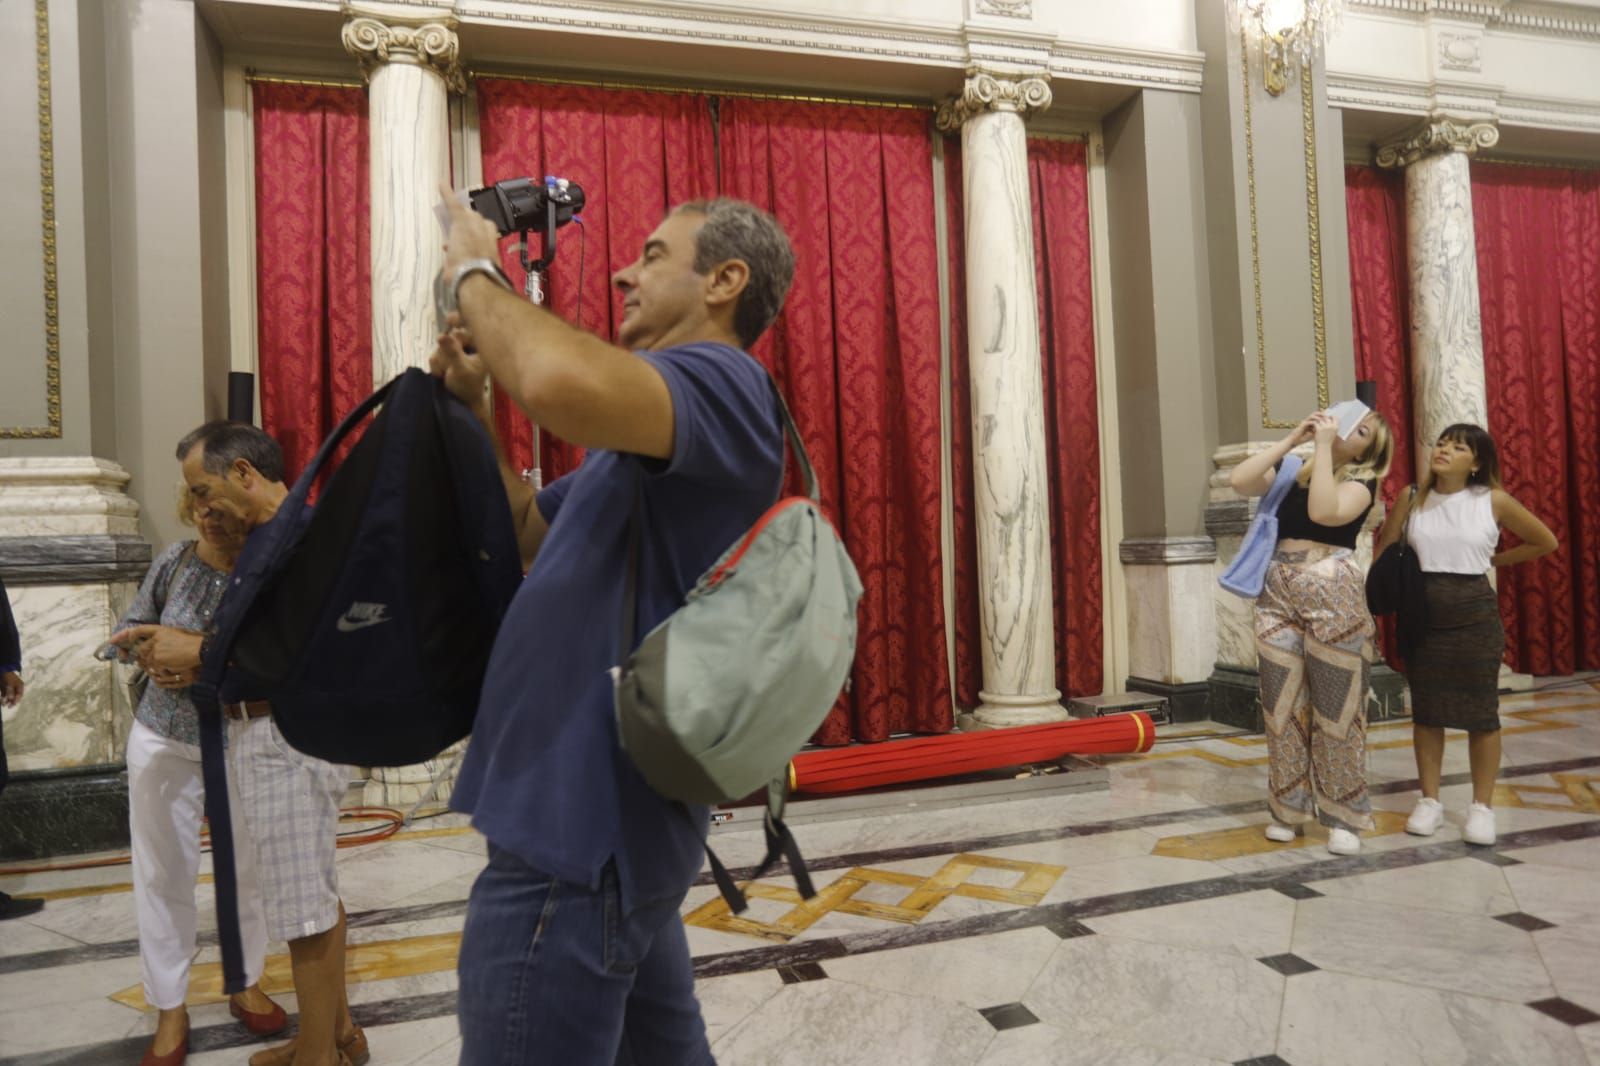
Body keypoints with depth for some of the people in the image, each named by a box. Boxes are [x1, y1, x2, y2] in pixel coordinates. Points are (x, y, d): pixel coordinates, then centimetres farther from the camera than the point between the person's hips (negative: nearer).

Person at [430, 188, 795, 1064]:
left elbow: (564, 383, -36)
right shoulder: (650, 426, 17)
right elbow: (532, 535, 23)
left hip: (581, 828, -10)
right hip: (600, 817, 10)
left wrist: (475, 272, -16)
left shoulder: (722, 382, -15)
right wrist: (469, 406, 10)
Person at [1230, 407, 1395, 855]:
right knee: (1283, 706, 6)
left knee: (1336, 708, 1)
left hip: (1332, 593, -4)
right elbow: (1240, 480, 2)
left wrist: (1324, 444, -10)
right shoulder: (1292, 472, 17)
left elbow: (1324, 512, -15)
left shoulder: (1361, 479, 4)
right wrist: (1292, 439, 3)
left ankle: (1343, 818, 11)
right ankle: (1288, 811, 17)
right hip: (1277, 593, 4)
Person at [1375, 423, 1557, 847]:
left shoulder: (1494, 501, -4)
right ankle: (1429, 801, 20)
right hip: (1422, 613, 2)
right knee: (1425, 710, 8)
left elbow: (1546, 542, 8)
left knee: (1481, 711, 4)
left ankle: (1482, 807, 18)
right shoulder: (1412, 498, 0)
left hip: (1475, 613, -2)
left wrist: (1494, 558, 4)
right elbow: (1383, 551, 5)